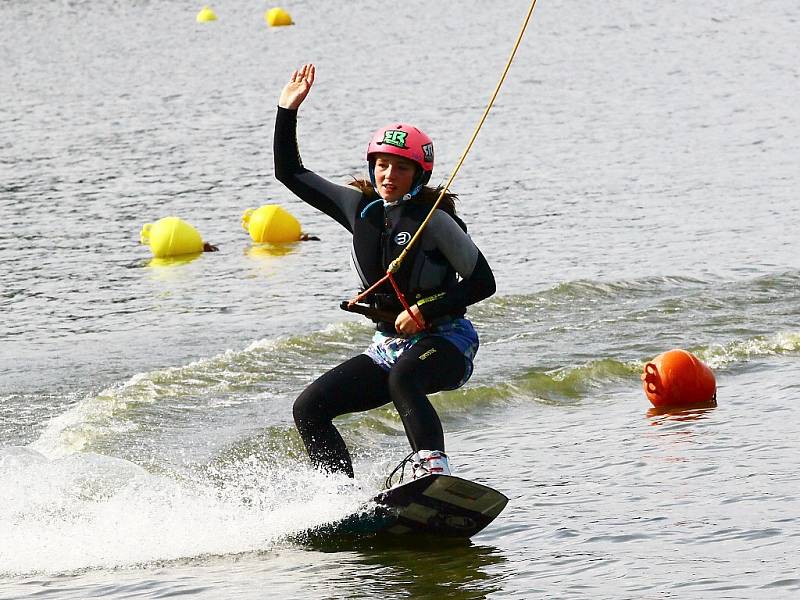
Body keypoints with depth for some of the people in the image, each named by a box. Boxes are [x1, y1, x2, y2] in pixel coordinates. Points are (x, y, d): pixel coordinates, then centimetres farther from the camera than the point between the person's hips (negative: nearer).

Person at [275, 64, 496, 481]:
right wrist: (288, 110, 6)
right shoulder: (359, 207, 4)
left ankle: (433, 471, -49)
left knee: (402, 380, -40)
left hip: (445, 341, -7)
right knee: (309, 408, -4)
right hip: (389, 344, 7)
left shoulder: (433, 219, -13)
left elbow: (482, 283, -10)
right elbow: (290, 174, 14)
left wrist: (424, 312, -19)